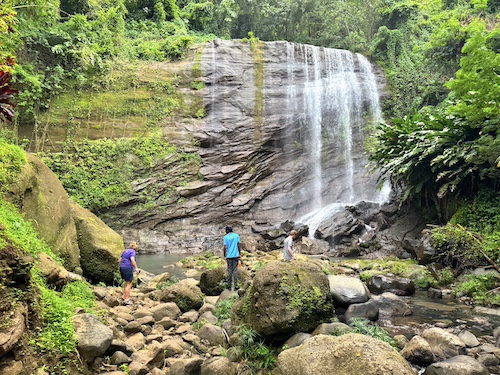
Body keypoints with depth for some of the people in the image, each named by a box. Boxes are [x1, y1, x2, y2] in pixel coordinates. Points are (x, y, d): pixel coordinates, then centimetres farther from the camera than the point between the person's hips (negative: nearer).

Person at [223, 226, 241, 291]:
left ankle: (229, 286, 11)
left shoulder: (225, 237, 0)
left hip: (229, 256, 0)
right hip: (236, 255, 0)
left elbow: (225, 247, -5)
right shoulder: (236, 236, 4)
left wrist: (224, 256, 3)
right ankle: (236, 286, 1)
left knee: (229, 271, 7)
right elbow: (239, 245, 1)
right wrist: (240, 254, 8)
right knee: (235, 271, 3)